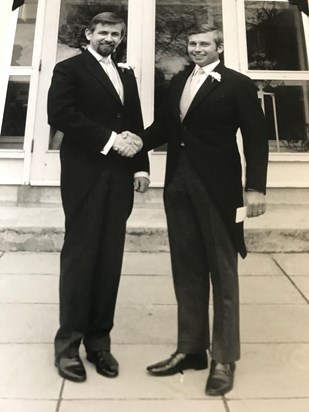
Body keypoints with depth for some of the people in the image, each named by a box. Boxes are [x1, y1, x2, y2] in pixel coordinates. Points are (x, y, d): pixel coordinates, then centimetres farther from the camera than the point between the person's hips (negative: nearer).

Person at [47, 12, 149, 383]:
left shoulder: (127, 75, 24)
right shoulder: (69, 69, 6)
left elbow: (135, 124, 17)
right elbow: (60, 115, -11)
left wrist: (141, 166, 3)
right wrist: (109, 138, -15)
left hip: (119, 177, 5)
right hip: (85, 176, -5)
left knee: (109, 261, 4)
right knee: (79, 258, -1)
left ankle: (99, 340, 14)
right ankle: (68, 344, 11)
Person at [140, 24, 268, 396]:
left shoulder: (238, 84, -2)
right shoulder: (178, 82, 15)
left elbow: (256, 137, -8)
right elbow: (165, 125, 15)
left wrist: (255, 187, -16)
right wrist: (141, 141, -2)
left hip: (216, 187, -5)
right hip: (178, 185, 6)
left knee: (222, 273, 5)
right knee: (186, 270, 10)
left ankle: (224, 358, 19)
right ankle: (190, 348, 25)